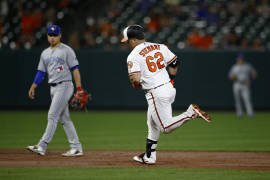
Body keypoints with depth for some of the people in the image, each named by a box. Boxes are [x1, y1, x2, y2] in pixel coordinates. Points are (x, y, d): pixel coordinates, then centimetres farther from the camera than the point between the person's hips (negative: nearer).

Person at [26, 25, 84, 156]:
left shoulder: (66, 50, -4)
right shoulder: (45, 53, 17)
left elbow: (75, 69, -8)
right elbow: (41, 72, 18)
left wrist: (79, 88, -15)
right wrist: (33, 87, 7)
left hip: (64, 86, -8)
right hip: (53, 88, 8)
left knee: (52, 115, -13)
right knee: (64, 119, 6)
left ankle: (42, 146, -17)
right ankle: (76, 148, 9)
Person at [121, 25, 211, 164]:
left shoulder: (133, 56, -11)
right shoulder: (159, 47, 9)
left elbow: (135, 79, -21)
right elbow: (174, 62, 15)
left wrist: (135, 85, 2)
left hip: (156, 94, -8)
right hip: (169, 88, 8)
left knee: (166, 127, -2)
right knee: (152, 123, 20)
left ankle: (191, 112, -16)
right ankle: (149, 156, 26)